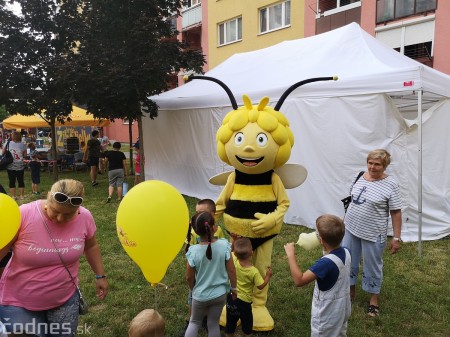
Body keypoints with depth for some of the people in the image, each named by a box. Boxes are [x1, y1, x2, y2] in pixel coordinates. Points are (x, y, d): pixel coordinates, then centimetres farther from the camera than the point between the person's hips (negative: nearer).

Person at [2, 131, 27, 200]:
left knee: (12, 181, 7)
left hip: (10, 166, 0)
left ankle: (13, 196, 10)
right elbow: (25, 155, 1)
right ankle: (22, 195, 14)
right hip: (20, 166, 0)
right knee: (20, 181, 10)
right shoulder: (23, 145, -6)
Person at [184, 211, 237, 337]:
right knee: (213, 324, 21)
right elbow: (231, 270, -12)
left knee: (194, 322, 24)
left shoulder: (193, 251, -21)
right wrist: (234, 287, 5)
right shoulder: (224, 245, -20)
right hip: (220, 294, 1)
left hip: (200, 295, -1)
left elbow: (189, 277, -9)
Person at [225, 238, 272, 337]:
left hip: (231, 296, 4)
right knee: (247, 321, 23)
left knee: (230, 321, 22)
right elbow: (261, 286, -16)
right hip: (244, 301, -3)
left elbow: (232, 251, -1)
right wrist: (268, 276, -4)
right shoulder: (254, 272, -27)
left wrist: (235, 239, -7)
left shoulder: (234, 261, -20)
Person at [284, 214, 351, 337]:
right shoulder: (346, 252, -11)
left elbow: (299, 280, -38)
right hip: (342, 310, 7)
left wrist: (291, 255, -32)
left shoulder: (325, 263, -35)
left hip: (327, 314, -7)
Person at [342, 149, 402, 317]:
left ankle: (374, 300, 33)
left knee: (372, 267, 11)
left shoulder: (391, 185, -15)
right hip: (350, 229, 6)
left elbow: (396, 212, -12)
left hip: (373, 234, -5)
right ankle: (350, 291, 40)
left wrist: (396, 237, -12)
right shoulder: (360, 176, 1)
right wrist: (346, 219, 15)